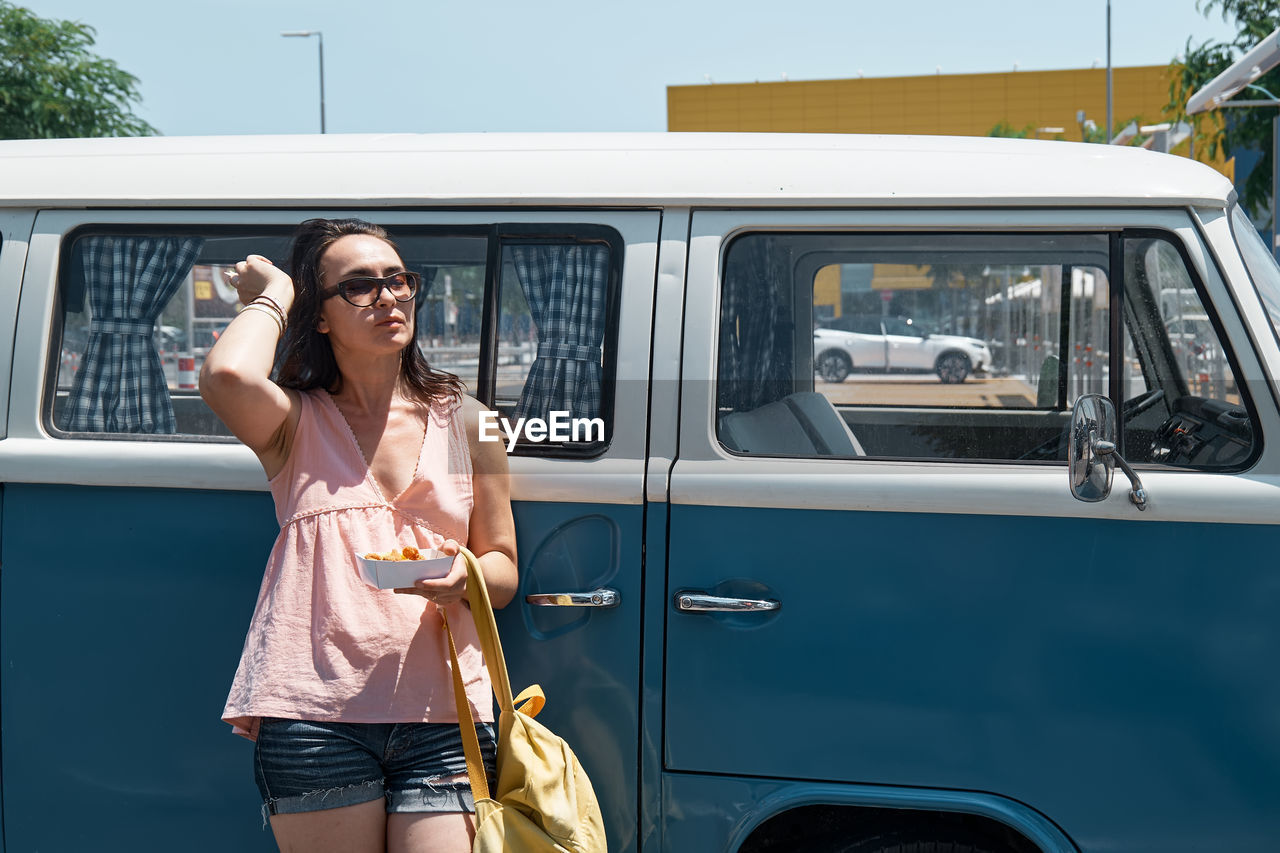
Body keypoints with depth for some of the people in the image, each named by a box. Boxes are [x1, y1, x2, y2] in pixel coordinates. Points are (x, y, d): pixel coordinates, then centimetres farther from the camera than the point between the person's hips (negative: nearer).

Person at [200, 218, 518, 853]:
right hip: (315, 711, -1)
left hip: (441, 712, 2)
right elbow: (228, 377, -18)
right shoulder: (296, 422, 7)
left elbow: (503, 568, 14)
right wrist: (272, 296, 1)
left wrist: (462, 578, -10)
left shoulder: (465, 422, 12)